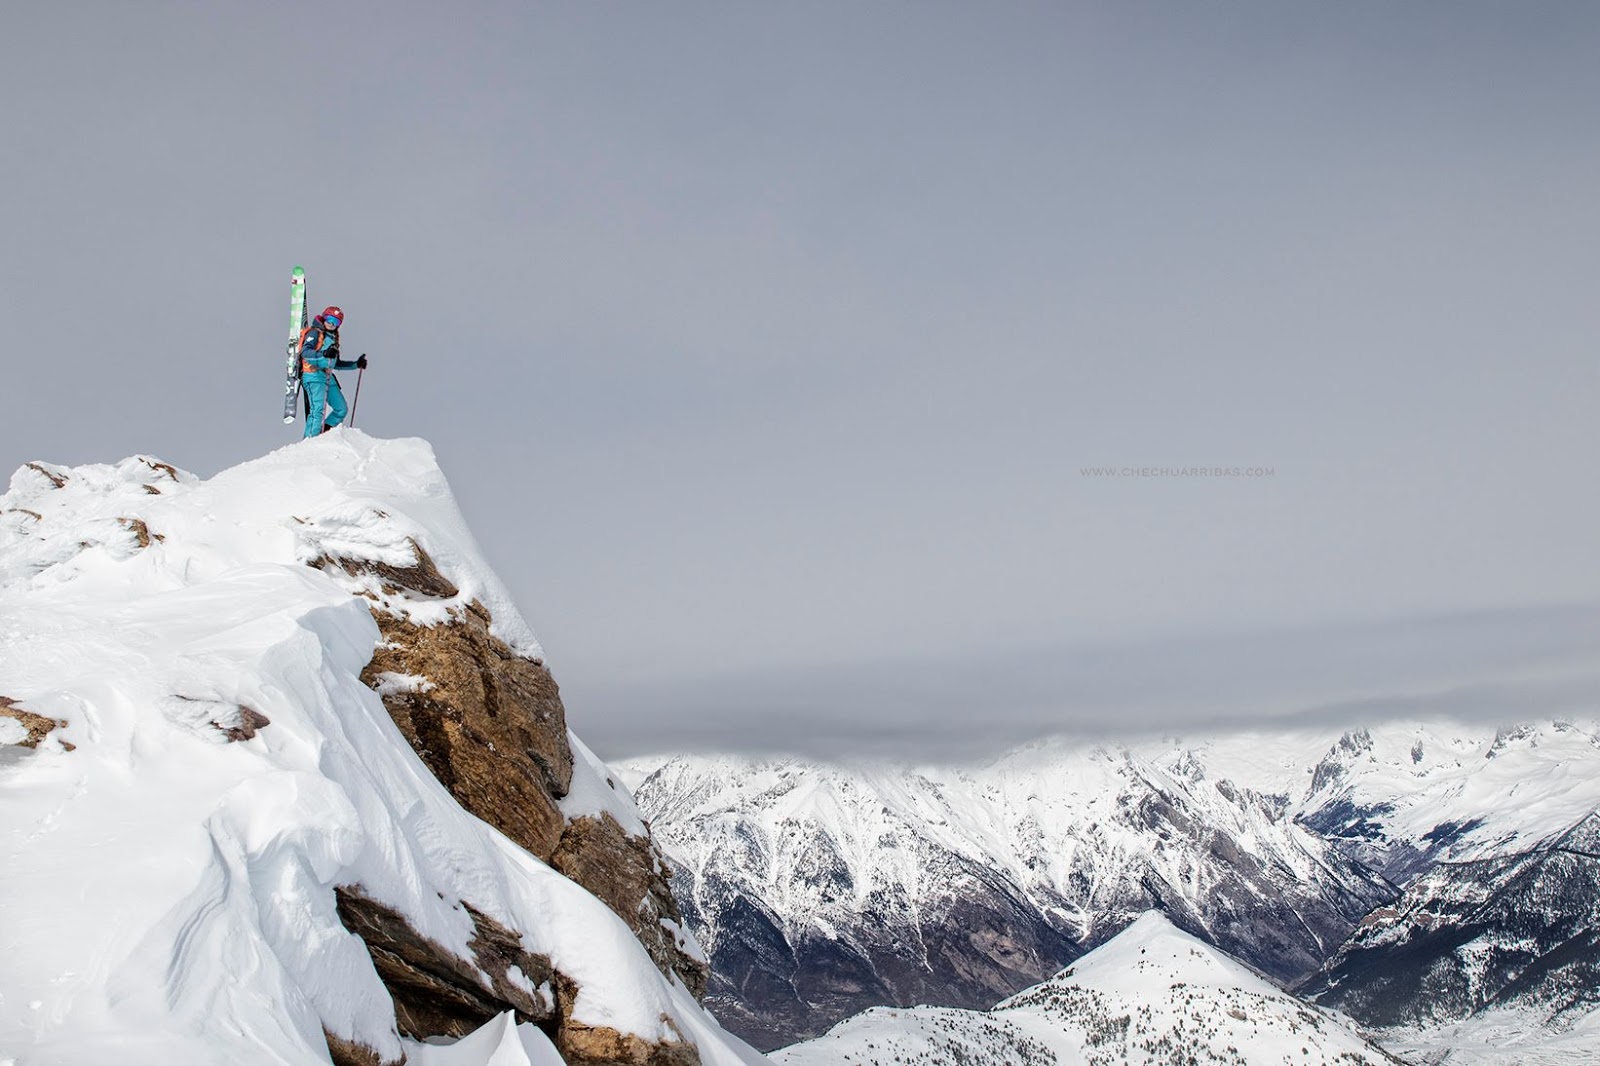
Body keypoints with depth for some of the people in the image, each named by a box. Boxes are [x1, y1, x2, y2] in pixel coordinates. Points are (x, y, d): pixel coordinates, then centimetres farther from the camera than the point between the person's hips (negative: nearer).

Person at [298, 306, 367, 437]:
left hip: (328, 377, 9)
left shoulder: (333, 338, 23)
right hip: (314, 377, -9)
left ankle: (322, 432, 11)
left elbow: (336, 363, 32)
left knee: (342, 409, 6)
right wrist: (323, 354, -33)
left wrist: (356, 365, 25)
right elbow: (305, 352, -18)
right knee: (317, 410, -20)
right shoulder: (315, 333, -2)